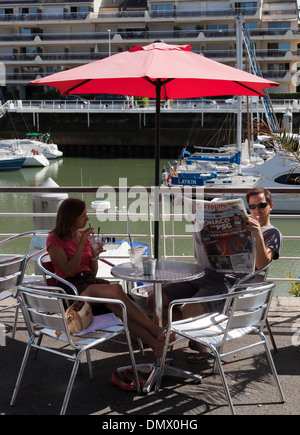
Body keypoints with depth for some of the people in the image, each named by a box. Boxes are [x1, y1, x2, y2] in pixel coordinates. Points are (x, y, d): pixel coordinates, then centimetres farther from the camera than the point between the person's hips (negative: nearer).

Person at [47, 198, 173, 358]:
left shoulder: (83, 235, 18)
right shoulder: (54, 240, 1)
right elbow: (69, 271, -11)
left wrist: (95, 255, -1)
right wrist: (82, 244, -13)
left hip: (91, 281, 5)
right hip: (72, 288, -5)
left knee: (118, 305, -31)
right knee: (116, 289, -34)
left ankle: (156, 344, -46)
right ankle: (156, 329, -38)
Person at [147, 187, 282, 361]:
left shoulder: (273, 233, 9)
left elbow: (261, 265, -9)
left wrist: (258, 235, -19)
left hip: (229, 283, -7)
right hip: (206, 274, 7)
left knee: (189, 310, -32)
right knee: (154, 300, -2)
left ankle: (202, 349, -2)